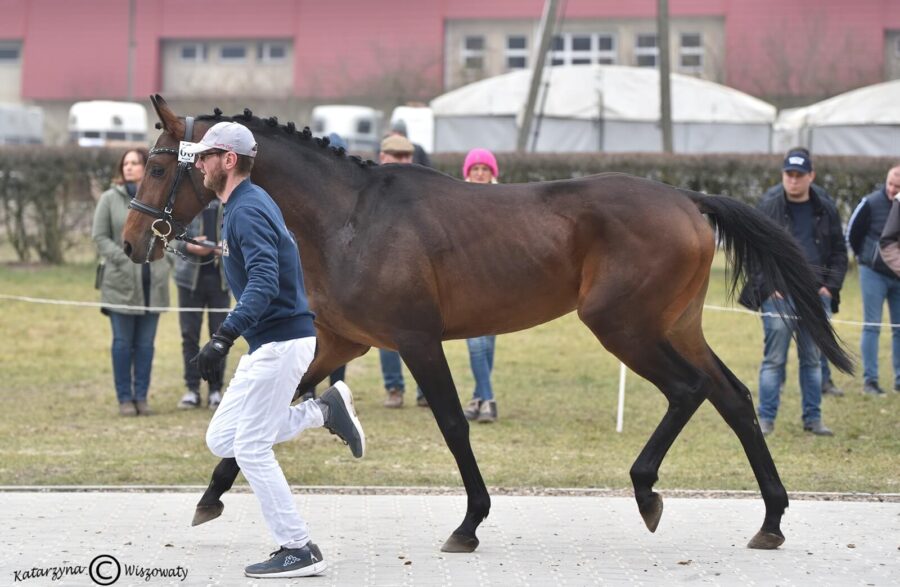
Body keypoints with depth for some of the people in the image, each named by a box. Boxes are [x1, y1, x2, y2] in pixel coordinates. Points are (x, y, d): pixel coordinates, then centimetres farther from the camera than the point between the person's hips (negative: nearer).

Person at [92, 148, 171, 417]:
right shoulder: (110, 198, 1)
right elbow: (99, 236, -1)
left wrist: (165, 260, -2)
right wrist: (124, 259, -11)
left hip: (153, 283, 2)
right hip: (121, 282, -2)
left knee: (145, 342, 6)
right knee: (123, 342, 0)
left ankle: (141, 396, 12)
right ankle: (125, 398, 5)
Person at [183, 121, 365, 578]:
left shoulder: (247, 211, -18)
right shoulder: (244, 205, 14)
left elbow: (264, 284, -31)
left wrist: (223, 338, -38)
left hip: (280, 342, -10)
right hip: (268, 345, 10)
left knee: (251, 449, -7)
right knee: (222, 441, 10)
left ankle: (299, 551, -2)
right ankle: (324, 410, 14)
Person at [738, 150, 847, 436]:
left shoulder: (826, 211, 9)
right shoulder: (768, 209, 0)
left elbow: (839, 252, 13)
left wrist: (830, 286, 1)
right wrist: (768, 284, -10)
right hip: (779, 295, -3)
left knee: (813, 359, 9)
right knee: (774, 359, -2)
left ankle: (813, 418, 16)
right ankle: (766, 418, 3)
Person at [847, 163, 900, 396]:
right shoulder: (872, 203, -13)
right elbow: (852, 233, -2)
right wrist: (865, 257, 6)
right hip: (874, 274, -3)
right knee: (872, 327, -3)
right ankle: (869, 380, -2)